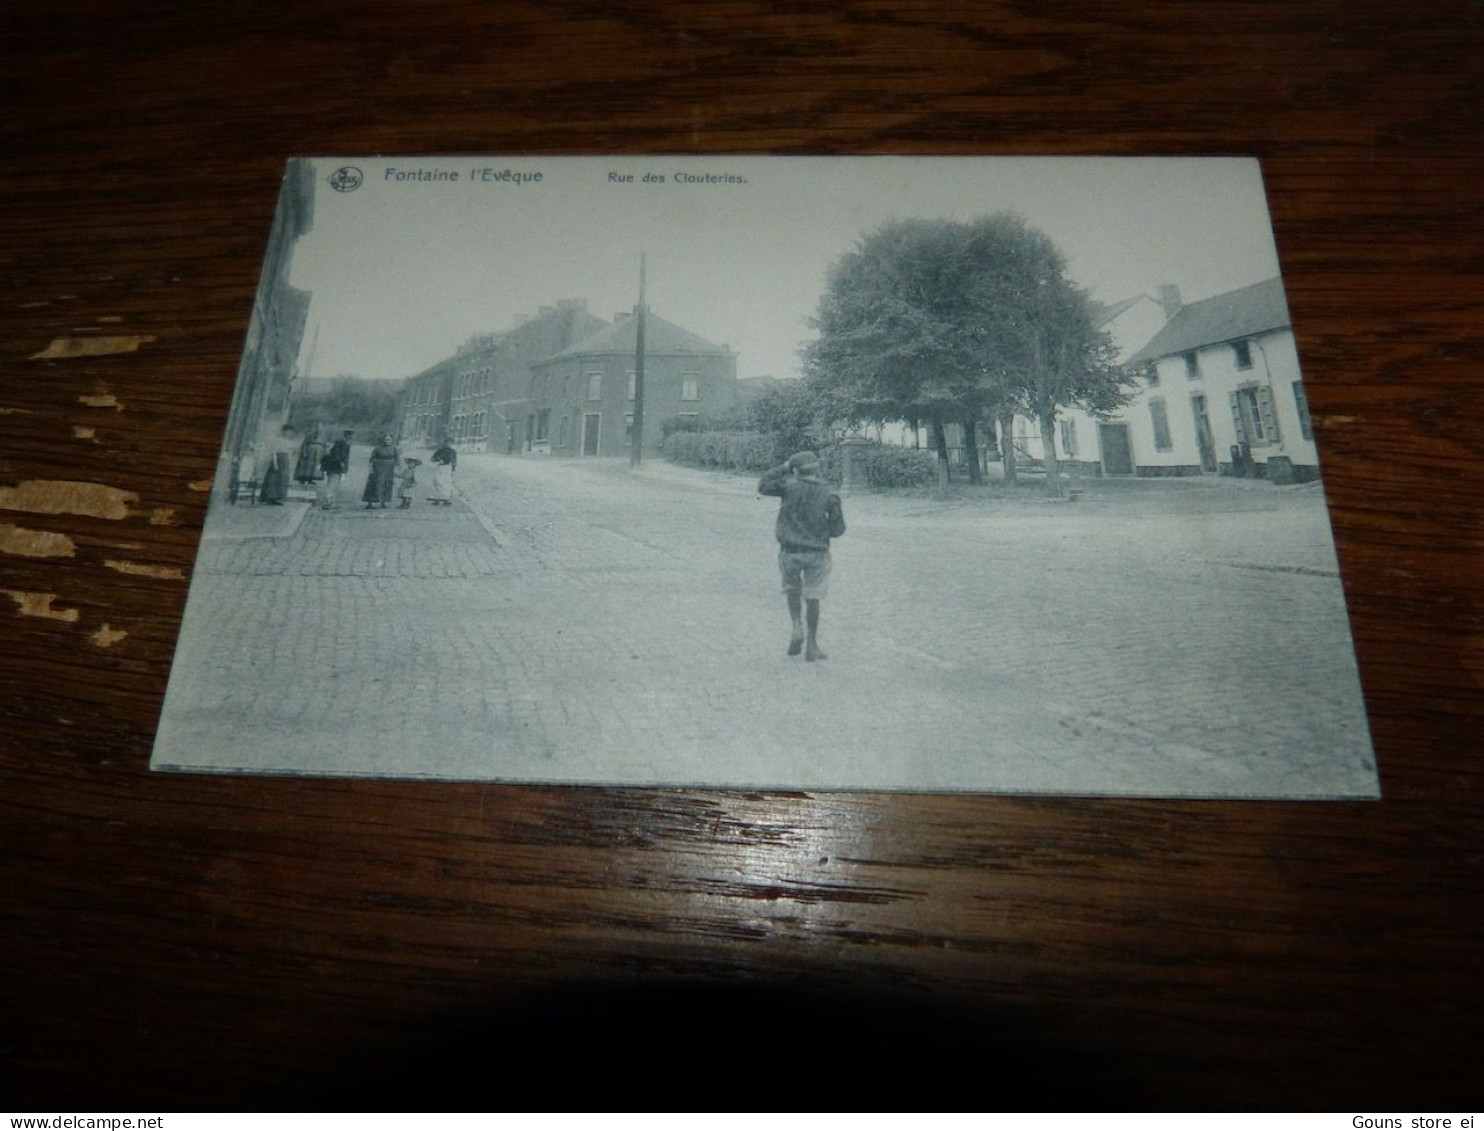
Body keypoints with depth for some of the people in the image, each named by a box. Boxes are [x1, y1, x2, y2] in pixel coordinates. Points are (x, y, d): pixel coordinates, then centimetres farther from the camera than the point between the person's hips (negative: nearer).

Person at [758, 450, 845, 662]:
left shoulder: (790, 487, -9)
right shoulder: (829, 495, -6)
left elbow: (763, 486, 6)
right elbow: (838, 528, -3)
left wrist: (783, 467, 8)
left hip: (790, 551, 0)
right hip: (817, 553, 0)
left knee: (792, 589, 24)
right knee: (812, 597, 11)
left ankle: (797, 629, 5)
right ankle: (812, 645, 16)